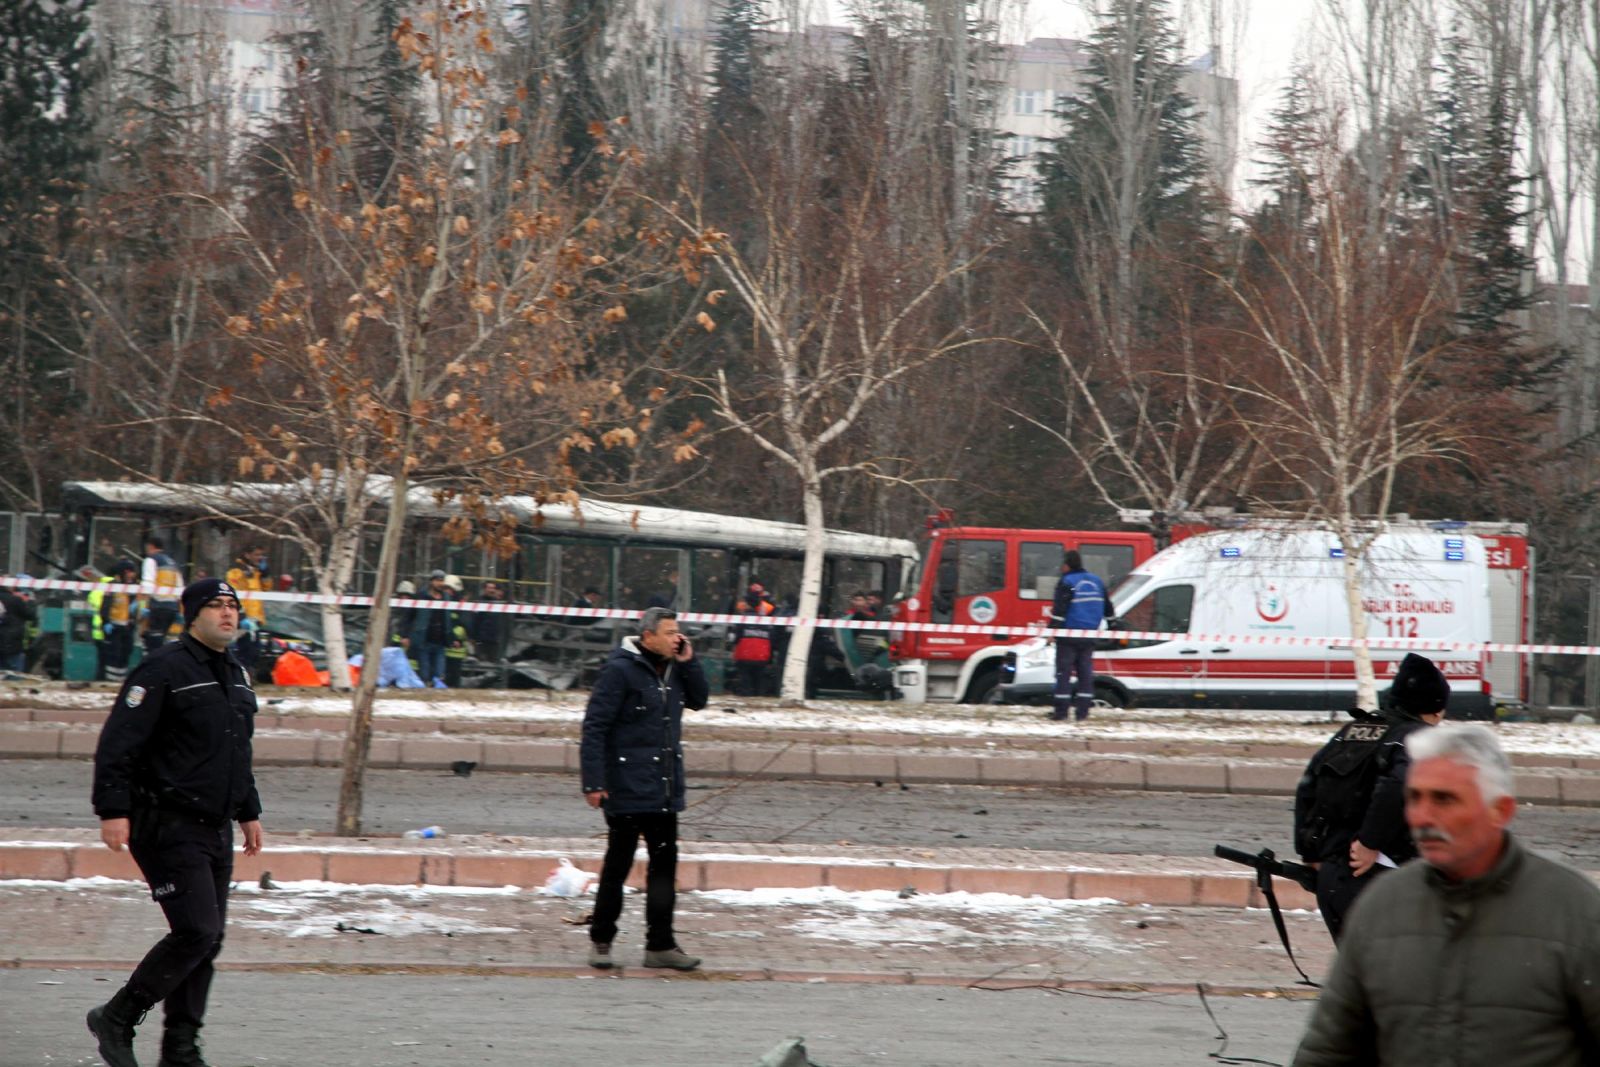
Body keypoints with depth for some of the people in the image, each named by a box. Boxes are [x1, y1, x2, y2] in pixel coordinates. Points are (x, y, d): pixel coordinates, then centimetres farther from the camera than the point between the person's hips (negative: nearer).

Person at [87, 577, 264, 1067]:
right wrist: (113, 809, -22)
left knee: (208, 940, 6)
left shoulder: (236, 676, 16)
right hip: (168, 828, -8)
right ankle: (117, 1018, 2)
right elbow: (117, 744, -16)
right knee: (196, 930, -14)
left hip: (214, 829, 8)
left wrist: (248, 812, 25)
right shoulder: (164, 670, -11)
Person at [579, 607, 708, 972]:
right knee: (618, 864, 2)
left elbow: (698, 700, 18)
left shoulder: (673, 669, 9)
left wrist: (688, 663, 1)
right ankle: (601, 940, 14)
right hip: (627, 789, -7)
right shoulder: (620, 670, -12)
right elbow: (594, 727, -14)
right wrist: (593, 783, -18)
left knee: (665, 863, 5)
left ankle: (660, 945, 9)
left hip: (665, 791, 7)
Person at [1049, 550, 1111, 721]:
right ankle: (1083, 712, 6)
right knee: (1085, 672, 9)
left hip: (1068, 636, -6)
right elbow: (1108, 609, 20)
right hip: (1089, 636, 6)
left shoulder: (1067, 583, -9)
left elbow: (1059, 610, -17)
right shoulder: (1096, 581, 13)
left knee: (1064, 672, -3)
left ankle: (1061, 711, -7)